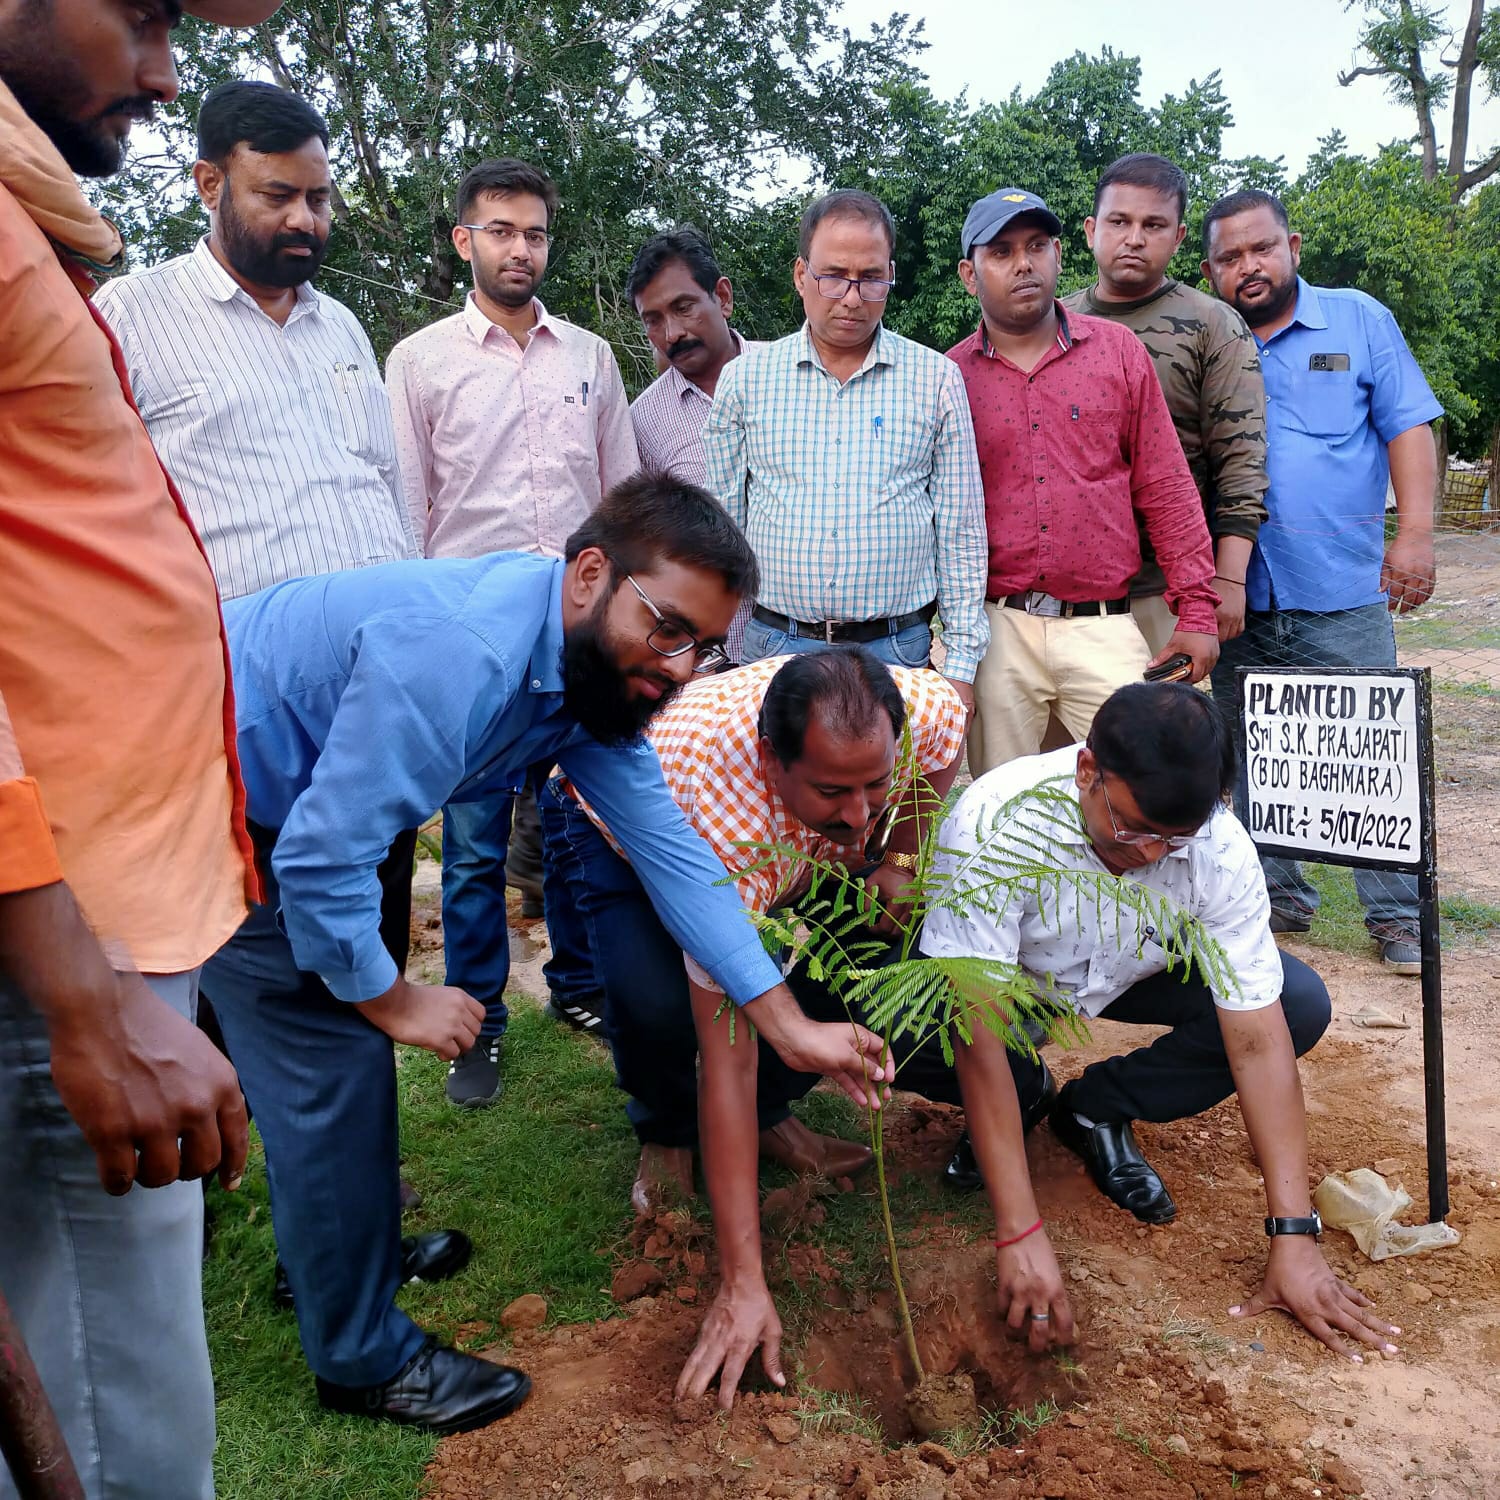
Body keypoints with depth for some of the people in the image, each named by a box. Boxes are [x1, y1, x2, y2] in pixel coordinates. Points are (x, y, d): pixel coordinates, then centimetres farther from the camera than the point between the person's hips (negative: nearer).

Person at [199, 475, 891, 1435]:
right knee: (334, 1061, -6)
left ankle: (347, 1242, 42)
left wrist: (789, 1026, -8)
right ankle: (365, 1358, 13)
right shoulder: (456, 655, -36)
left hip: (288, 796, 9)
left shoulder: (601, 664, -7)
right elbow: (322, 860, -33)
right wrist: (393, 999, -16)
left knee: (345, 1045, 18)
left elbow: (667, 847, -6)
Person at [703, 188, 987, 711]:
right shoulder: (744, 380, 5)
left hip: (898, 651, 0)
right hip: (773, 650, 1)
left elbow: (960, 534, 5)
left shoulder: (936, 380, 4)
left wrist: (960, 664, 1)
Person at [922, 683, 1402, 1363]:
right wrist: (1020, 1235, -40)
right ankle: (1026, 1101, -1)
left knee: (1300, 1004, -20)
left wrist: (1294, 1238, -28)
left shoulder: (1219, 846, -28)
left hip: (1127, 975, 3)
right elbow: (978, 1034, -38)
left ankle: (1097, 1110, -1)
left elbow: (1257, 1041, -24)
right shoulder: (995, 827, -39)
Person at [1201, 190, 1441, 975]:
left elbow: (1408, 429, 3)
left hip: (1343, 590, -2)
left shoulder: (1360, 320, 6)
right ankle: (1279, 899, 25)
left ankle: (1399, 916, 10)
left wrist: (1414, 534, -9)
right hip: (1237, 594, 3)